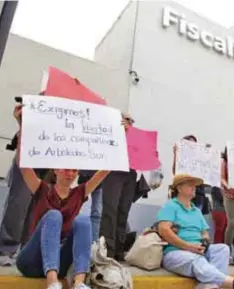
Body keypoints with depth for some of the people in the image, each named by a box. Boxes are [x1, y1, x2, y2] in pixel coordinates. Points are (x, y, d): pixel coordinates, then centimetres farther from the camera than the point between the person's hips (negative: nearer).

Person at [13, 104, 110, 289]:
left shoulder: (79, 194, 7)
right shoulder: (43, 190, 1)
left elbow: (106, 170, 0)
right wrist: (21, 124, -26)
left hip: (58, 263, 2)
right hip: (31, 261, -2)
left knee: (83, 220, -24)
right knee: (53, 215, -29)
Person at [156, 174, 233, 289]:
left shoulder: (197, 211, 23)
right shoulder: (170, 206, 0)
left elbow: (205, 233, 20)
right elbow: (164, 230, -13)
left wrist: (205, 242, -4)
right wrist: (189, 246, -17)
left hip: (198, 251, 7)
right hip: (175, 252, -6)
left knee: (223, 248, -18)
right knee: (197, 261, -35)